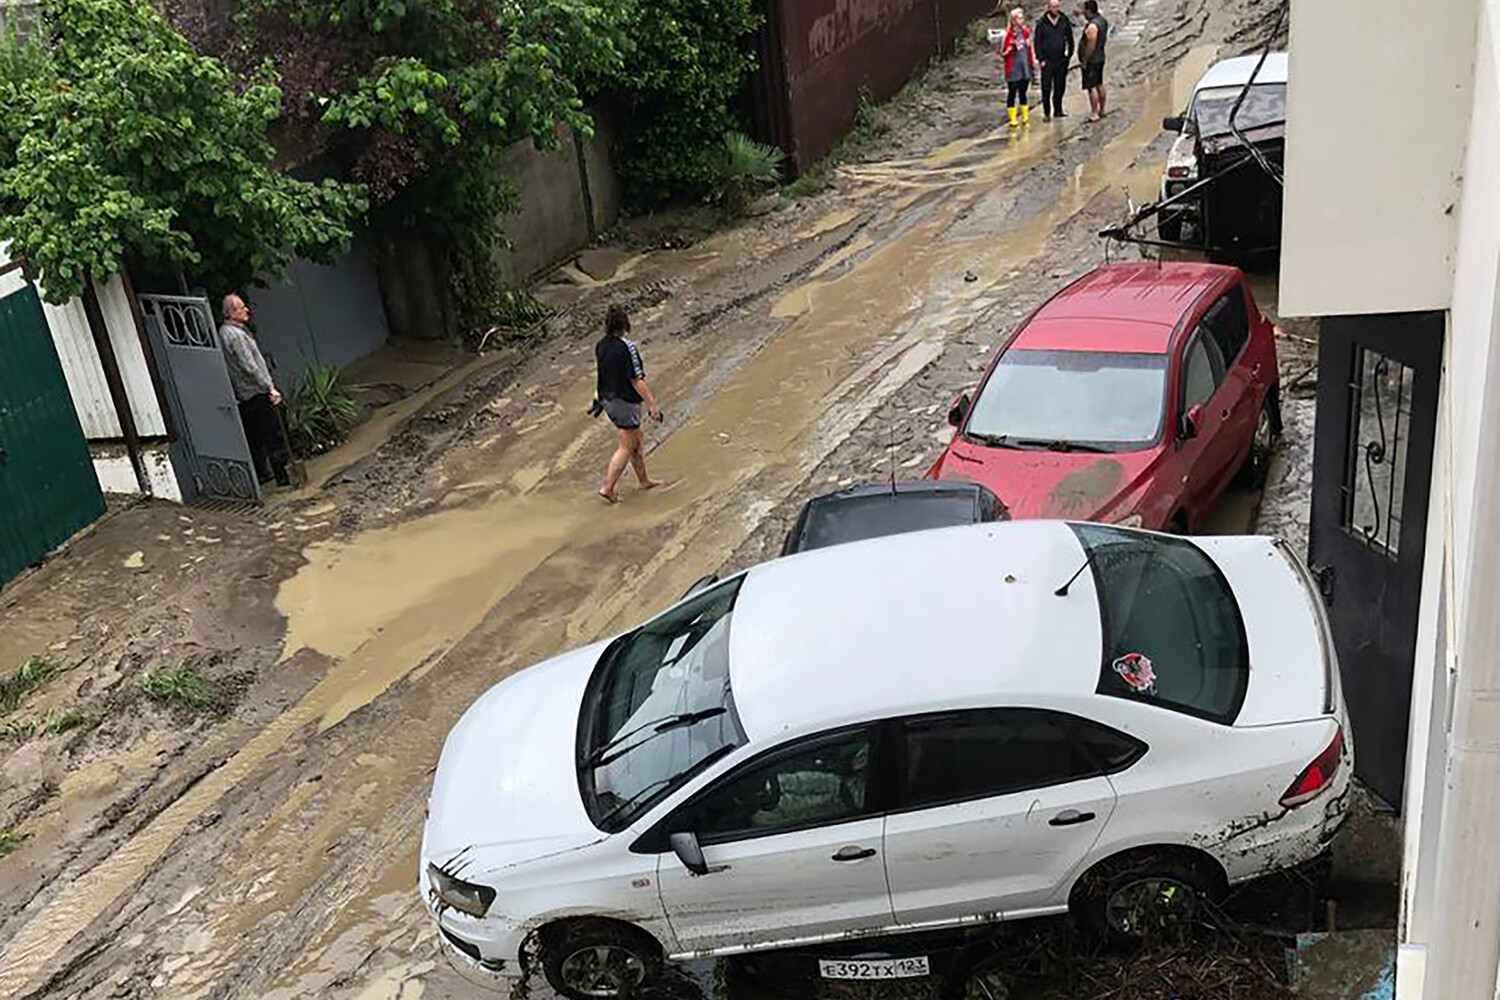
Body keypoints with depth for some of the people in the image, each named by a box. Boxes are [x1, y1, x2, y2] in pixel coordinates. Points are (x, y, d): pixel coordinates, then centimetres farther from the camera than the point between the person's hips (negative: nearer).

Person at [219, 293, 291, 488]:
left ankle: (261, 472, 23)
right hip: (256, 392, -10)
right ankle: (282, 476, -3)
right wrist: (270, 388, -19)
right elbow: (251, 367, -23)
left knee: (254, 437, 15)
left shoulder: (224, 332, 12)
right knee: (274, 435, -5)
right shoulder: (236, 335, -20)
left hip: (243, 396, 10)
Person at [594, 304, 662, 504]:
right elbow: (637, 380, -21)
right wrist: (652, 404, -16)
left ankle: (643, 480, 32)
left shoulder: (600, 346, 1)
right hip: (625, 402, -8)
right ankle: (608, 487, 3)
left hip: (608, 400, 8)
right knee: (626, 447, 3)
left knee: (636, 440, 21)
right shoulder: (627, 347, -22)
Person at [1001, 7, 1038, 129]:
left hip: (1025, 68, 5)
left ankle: (1025, 118, 22)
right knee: (1012, 93, 1)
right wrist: (1012, 46, -27)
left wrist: (1033, 64, 15)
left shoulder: (1025, 32, 7)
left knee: (1023, 93, 14)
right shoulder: (1009, 34, -12)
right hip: (1013, 69, -5)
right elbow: (1003, 52, -11)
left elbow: (1030, 49, 15)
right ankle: (1012, 120, 6)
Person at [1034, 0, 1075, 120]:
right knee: (1046, 88, -2)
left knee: (1060, 87, 7)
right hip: (1047, 61, -3)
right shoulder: (1042, 22, -5)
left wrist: (1069, 55, 5)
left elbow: (1070, 39, 10)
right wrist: (1041, 59, -8)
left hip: (1061, 61, 3)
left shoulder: (1064, 21, 2)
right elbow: (1036, 42, -3)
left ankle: (1058, 110, 20)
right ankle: (1046, 112, 5)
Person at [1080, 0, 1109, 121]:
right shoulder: (1103, 20, 6)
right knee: (1099, 85, 17)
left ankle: (1094, 114, 0)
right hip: (1100, 58, 10)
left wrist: (1084, 60, -18)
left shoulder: (1092, 26, -24)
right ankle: (1102, 110, 27)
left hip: (1091, 60, -10)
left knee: (1092, 87, -4)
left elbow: (1091, 46, -25)